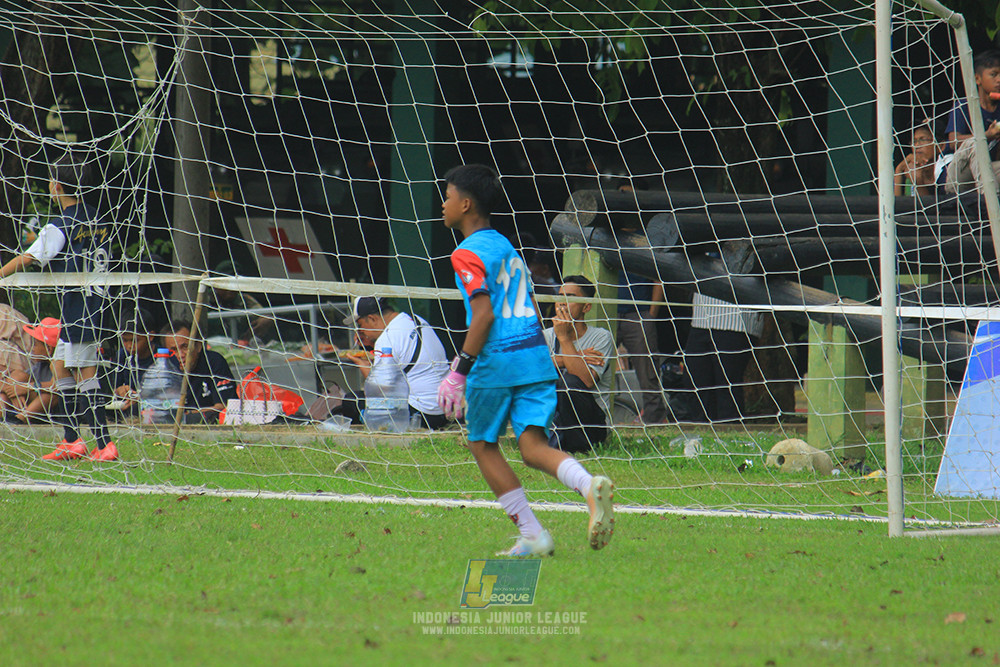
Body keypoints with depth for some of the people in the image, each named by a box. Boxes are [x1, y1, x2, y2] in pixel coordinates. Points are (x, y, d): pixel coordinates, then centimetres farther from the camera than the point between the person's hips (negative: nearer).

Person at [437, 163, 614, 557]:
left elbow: (483, 314, -17)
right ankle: (590, 486, -31)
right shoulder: (506, 247, 21)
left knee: (482, 444, 11)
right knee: (534, 447, -1)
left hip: (496, 362, -7)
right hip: (535, 353, 7)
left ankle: (532, 535, 6)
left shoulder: (468, 254, -5)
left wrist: (459, 371, -15)